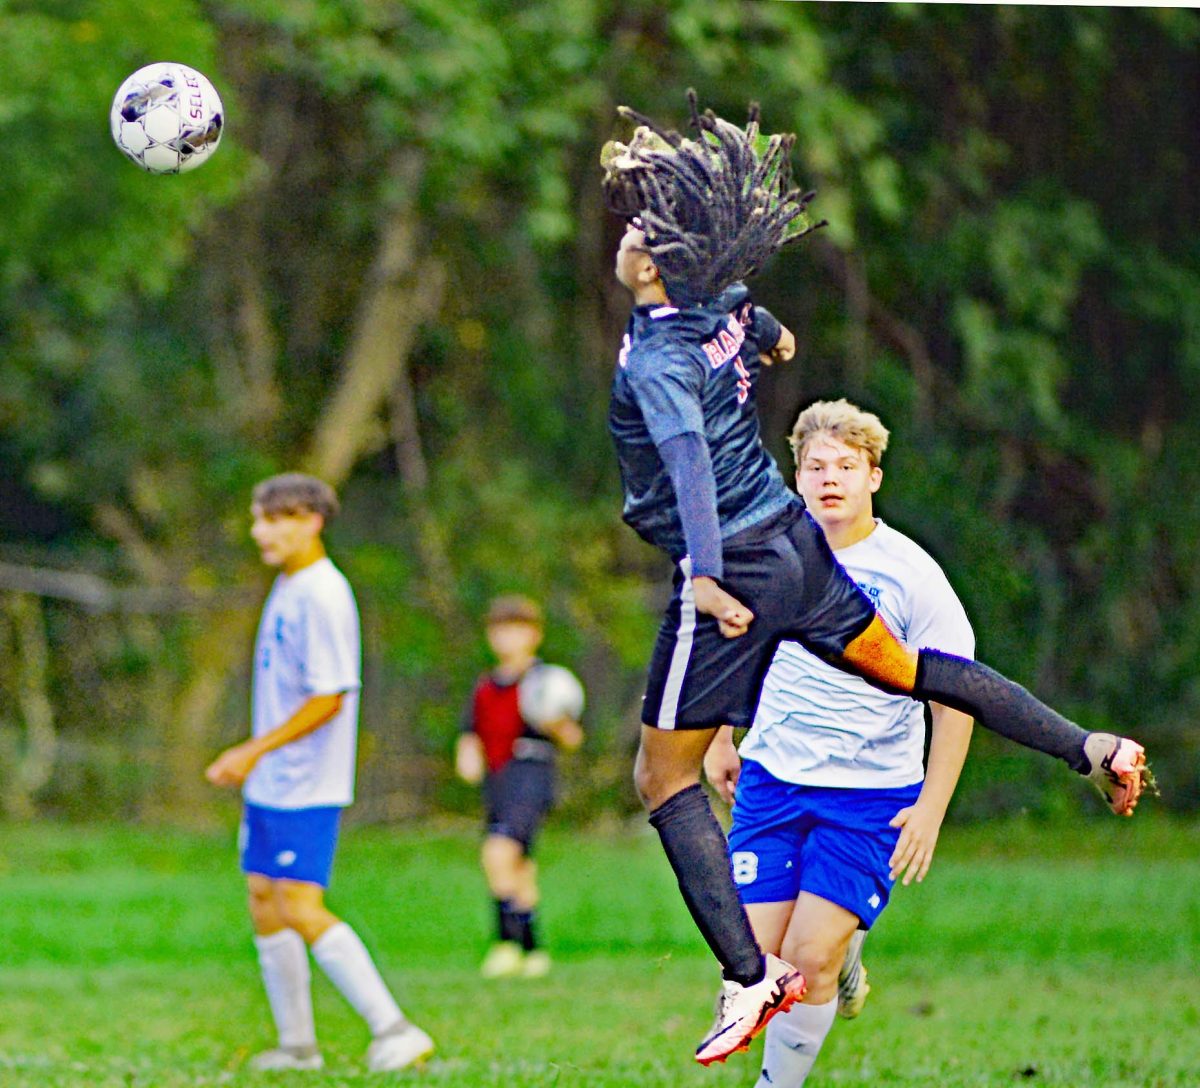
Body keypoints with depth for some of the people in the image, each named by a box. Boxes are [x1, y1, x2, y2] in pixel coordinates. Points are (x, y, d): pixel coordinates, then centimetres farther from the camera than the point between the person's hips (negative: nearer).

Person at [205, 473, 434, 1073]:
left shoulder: (322, 596, -17)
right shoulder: (285, 588, 13)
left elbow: (328, 698, -21)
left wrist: (256, 750, -21)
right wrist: (247, 758, 24)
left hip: (306, 789, -10)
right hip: (269, 785, 10)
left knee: (302, 910, -14)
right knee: (265, 906, 11)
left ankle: (394, 1031, -14)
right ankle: (297, 1045, 19)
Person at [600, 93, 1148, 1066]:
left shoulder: (656, 359, -22)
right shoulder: (725, 311, 3)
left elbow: (688, 455, -38)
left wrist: (708, 574, -48)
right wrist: (776, 335, 53)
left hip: (733, 574, -8)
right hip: (796, 545, 8)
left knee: (664, 776, 1)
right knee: (906, 668, 25)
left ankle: (750, 975, -6)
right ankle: (1092, 748, 24)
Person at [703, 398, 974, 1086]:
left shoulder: (911, 575, -10)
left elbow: (955, 695, -6)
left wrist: (932, 809, -12)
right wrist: (721, 739, 19)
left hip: (873, 791, -3)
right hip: (771, 775, 3)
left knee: (809, 957, -13)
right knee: (759, 958, -3)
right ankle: (844, 956, 31)